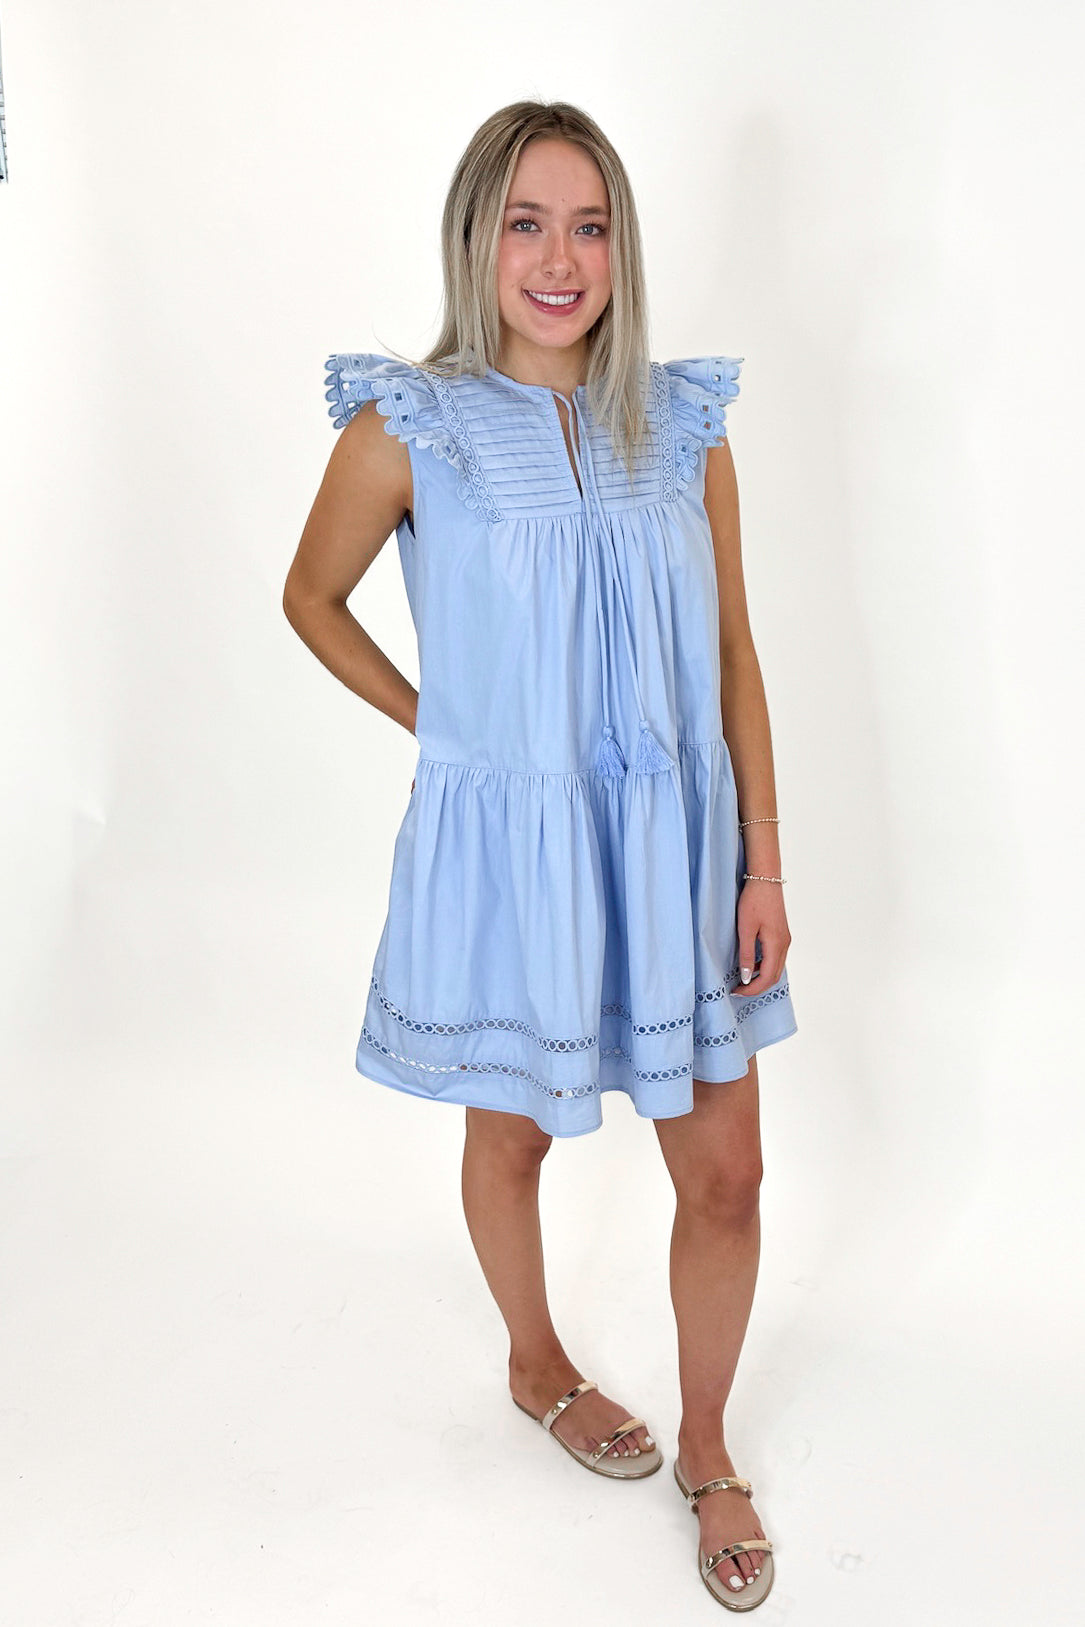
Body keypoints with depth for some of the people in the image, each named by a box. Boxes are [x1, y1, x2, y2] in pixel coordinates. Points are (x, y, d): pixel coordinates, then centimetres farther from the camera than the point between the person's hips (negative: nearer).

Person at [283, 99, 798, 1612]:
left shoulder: (683, 427, 0)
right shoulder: (410, 427, -8)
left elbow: (734, 658, 2)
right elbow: (312, 598, 7)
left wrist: (766, 868, 0)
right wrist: (438, 724, 3)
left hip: (677, 845, 3)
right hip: (504, 846, -2)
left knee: (727, 1170, 8)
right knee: (513, 1135, 18)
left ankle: (707, 1449, 33)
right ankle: (539, 1365, 49)